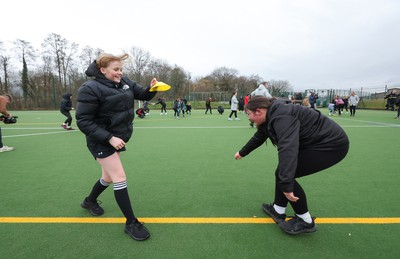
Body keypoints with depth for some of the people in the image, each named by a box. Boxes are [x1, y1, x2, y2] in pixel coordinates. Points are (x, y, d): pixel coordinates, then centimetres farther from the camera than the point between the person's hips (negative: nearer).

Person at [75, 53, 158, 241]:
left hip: (117, 138, 7)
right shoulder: (91, 89, -18)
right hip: (101, 142, -7)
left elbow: (143, 95, 7)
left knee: (109, 178, 20)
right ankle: (131, 223, 6)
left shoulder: (125, 82, 0)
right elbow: (83, 121, -20)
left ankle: (89, 201, 50)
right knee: (120, 178, -9)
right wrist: (109, 138, -27)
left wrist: (152, 89, -16)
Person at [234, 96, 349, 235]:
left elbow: (287, 148, -42)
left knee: (284, 175, -13)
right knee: (282, 172, 9)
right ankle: (278, 210, 24)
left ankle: (305, 221, 5)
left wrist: (286, 185, -46)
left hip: (332, 144, -10)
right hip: (318, 142, 10)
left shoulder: (281, 117, -28)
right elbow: (258, 138, 21)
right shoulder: (270, 116, 5)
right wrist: (242, 152, 34)